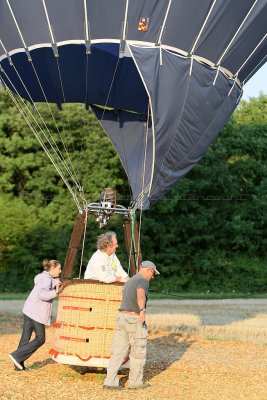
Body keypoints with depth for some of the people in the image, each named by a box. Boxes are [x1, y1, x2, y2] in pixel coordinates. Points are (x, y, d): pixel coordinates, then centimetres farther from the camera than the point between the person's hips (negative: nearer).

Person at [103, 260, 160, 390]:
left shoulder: (129, 281, 20)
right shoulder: (143, 281, -9)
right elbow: (141, 295, -30)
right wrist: (142, 311, -45)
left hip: (121, 317, 8)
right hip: (135, 319, -8)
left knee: (118, 352, 4)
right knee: (138, 353, 6)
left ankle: (110, 381, -2)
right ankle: (135, 382, 13)